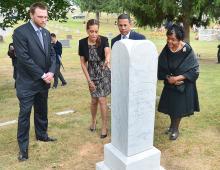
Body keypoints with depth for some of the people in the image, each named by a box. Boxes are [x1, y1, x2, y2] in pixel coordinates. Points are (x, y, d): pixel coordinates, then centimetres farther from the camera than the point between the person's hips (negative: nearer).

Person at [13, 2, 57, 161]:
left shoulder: (46, 33, 9)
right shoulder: (20, 32, -12)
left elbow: (52, 54, 9)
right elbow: (24, 58, -18)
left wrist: (51, 72, -8)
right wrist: (43, 75, -16)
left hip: (43, 82, 6)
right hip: (27, 82, -6)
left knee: (42, 111, 19)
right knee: (24, 114, 3)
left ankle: (42, 135, 38)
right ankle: (23, 146, 16)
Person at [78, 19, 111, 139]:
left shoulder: (103, 40, -16)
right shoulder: (82, 43, -11)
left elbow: (108, 52, -36)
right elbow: (83, 63, -6)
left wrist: (107, 59, -60)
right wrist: (88, 79, -9)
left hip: (104, 73, -2)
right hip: (91, 74, 2)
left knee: (102, 100, -6)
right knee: (94, 100, 10)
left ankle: (104, 126, 11)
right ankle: (93, 121, 38)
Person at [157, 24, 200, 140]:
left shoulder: (187, 51, -21)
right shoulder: (166, 50, -11)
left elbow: (194, 70, -17)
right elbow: (160, 67, -1)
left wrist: (177, 78, -23)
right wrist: (168, 77, -17)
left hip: (184, 85, -3)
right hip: (169, 84, 4)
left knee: (179, 108, 8)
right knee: (170, 106, 15)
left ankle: (176, 129, 30)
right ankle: (172, 125, 40)